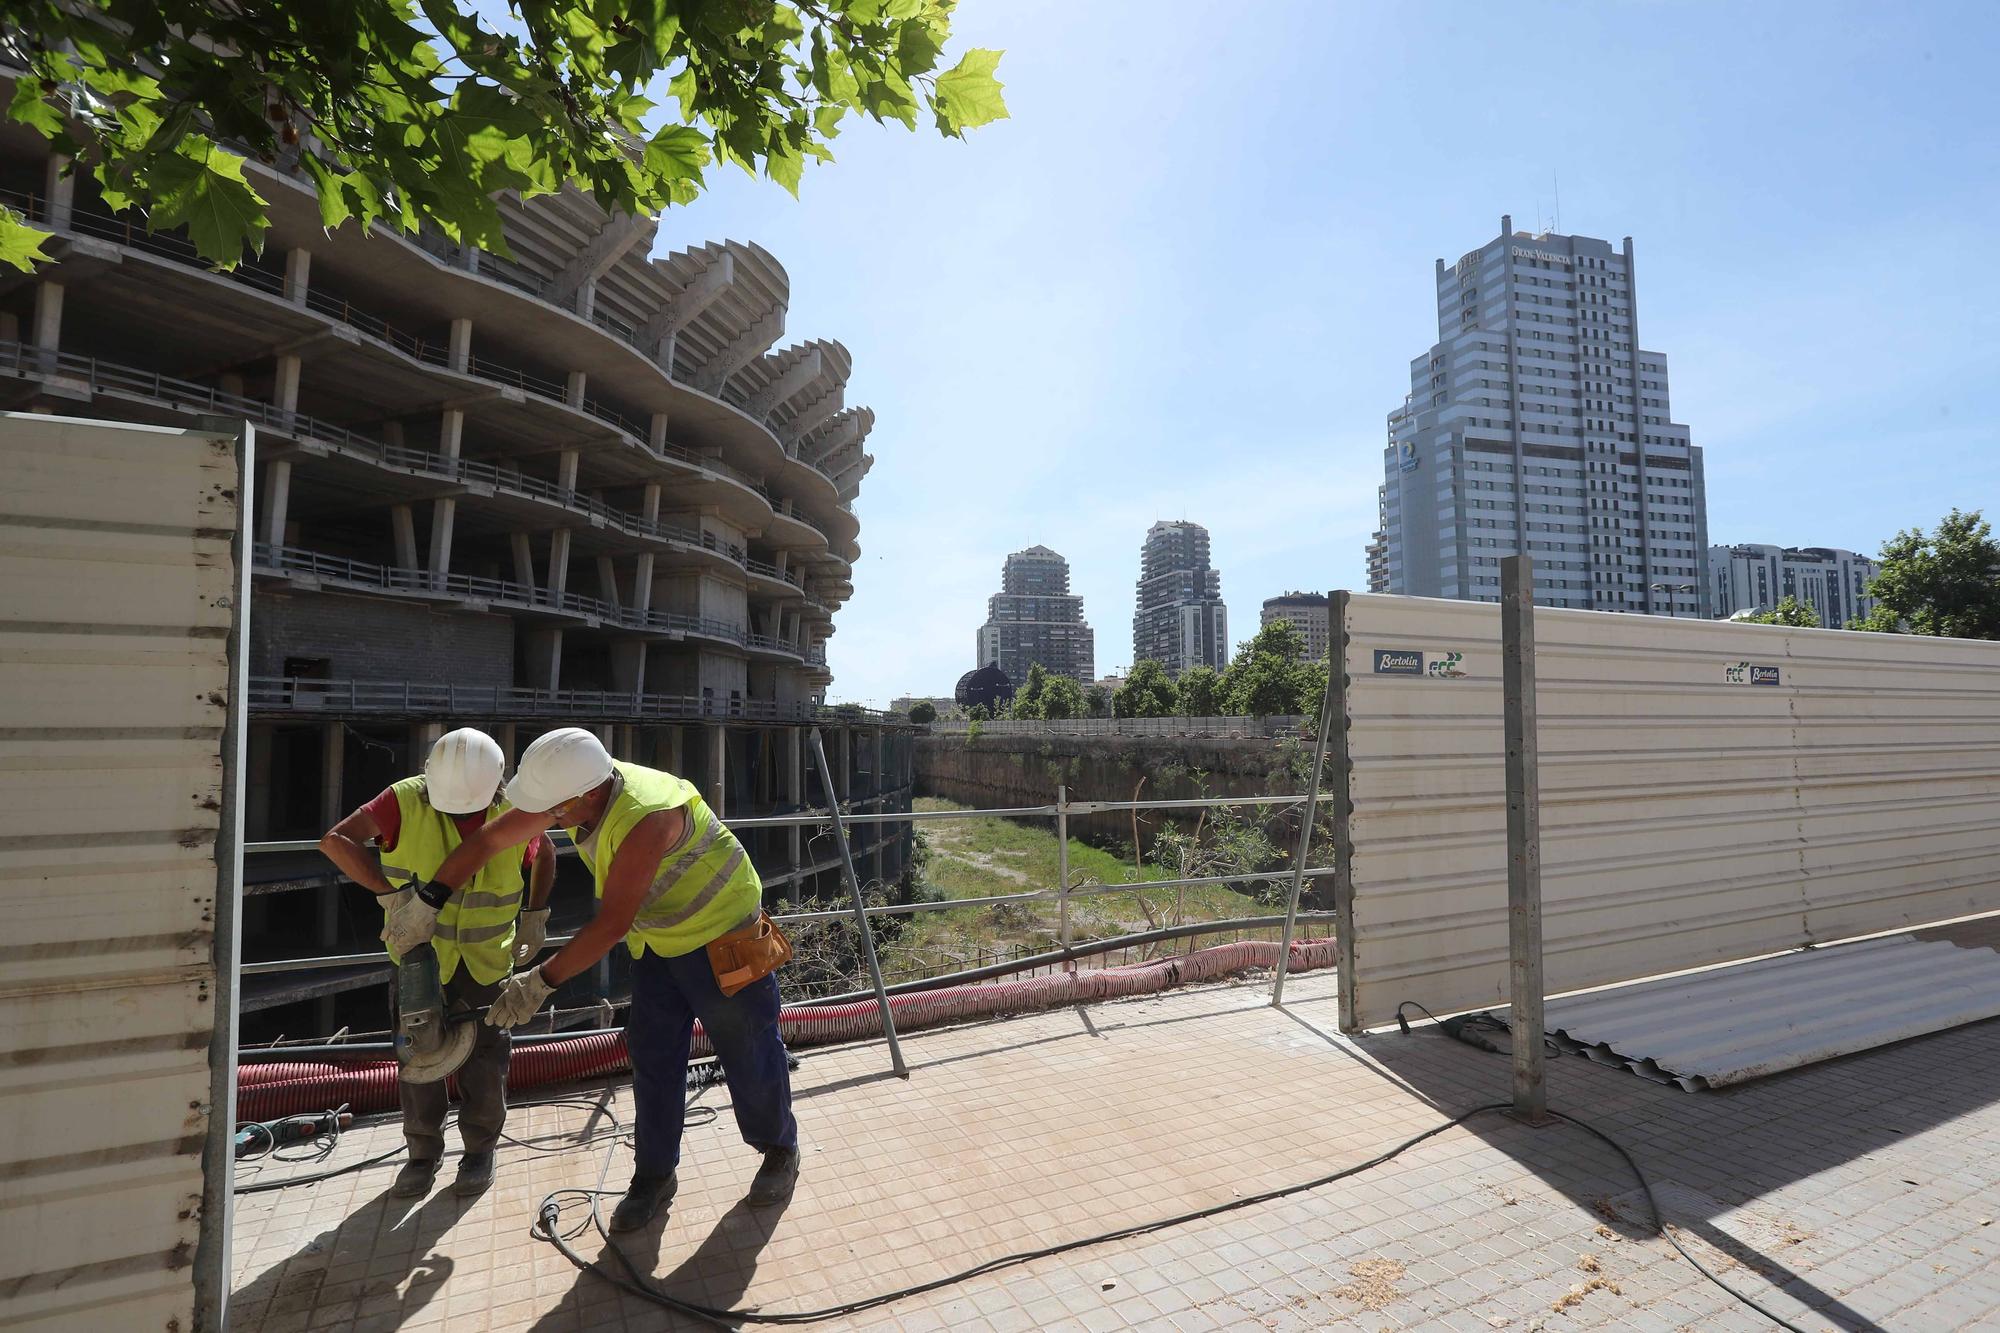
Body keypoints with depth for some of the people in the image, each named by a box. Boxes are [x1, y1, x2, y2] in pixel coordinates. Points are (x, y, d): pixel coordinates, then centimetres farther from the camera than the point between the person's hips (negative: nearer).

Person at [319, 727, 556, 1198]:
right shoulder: (406, 801, -18)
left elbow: (545, 855, 6)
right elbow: (336, 840, -26)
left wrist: (535, 916, 4)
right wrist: (393, 893, -34)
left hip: (488, 962, 0)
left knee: (485, 1058, 7)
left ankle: (480, 1149, 27)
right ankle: (423, 1153, 30)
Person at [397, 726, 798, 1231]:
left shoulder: (646, 818, -38)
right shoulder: (573, 788, -13)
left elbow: (611, 924, -32)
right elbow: (488, 840, -2)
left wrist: (541, 981, -26)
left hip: (722, 939, -7)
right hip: (659, 940, 7)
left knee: (749, 1054, 8)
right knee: (652, 1055, 11)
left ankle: (780, 1152, 31)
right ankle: (654, 1175, 30)